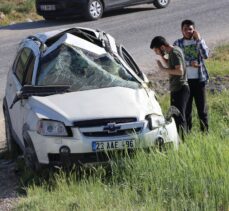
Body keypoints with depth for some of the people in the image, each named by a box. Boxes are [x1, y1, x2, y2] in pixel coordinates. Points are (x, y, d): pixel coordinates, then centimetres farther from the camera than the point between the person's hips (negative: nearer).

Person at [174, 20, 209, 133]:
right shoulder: (178, 43, 3)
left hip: (199, 79, 0)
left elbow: (205, 55, -12)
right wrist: (189, 63, -15)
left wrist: (199, 39, -14)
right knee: (186, 108, 4)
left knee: (202, 107, 2)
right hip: (184, 80, 0)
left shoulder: (199, 41, 5)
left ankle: (205, 132, 9)